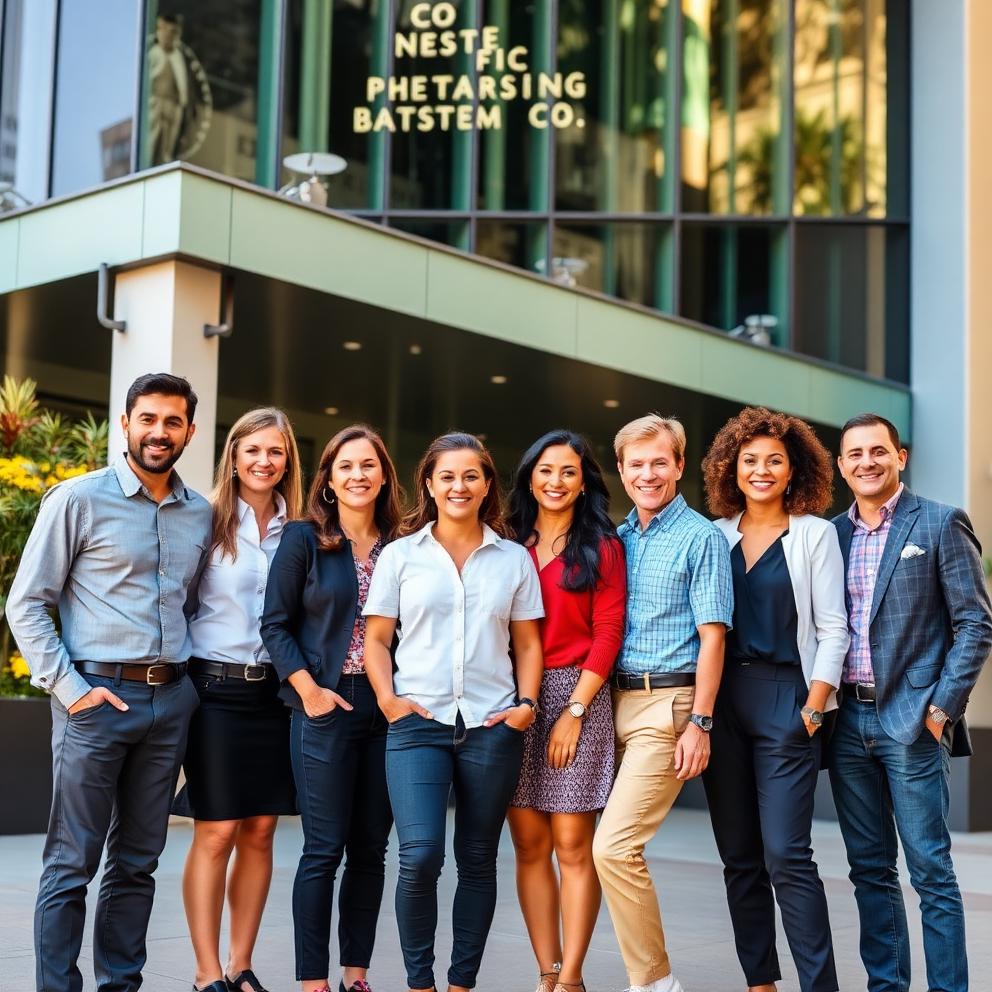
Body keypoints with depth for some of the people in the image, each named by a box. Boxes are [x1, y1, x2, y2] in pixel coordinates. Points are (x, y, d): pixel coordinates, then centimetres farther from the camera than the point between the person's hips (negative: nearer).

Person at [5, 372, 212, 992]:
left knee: (138, 863, 11)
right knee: (72, 863, -1)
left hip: (170, 701, 5)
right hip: (97, 696, -5)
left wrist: (193, 676, 7)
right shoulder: (79, 499, -3)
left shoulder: (201, 515, 11)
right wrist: (70, 688, -11)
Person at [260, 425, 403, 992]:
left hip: (386, 710, 3)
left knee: (370, 849, 8)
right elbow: (276, 625, -3)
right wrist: (311, 691, -11)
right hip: (326, 709, -3)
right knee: (324, 850, -2)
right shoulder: (304, 540, -1)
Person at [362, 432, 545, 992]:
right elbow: (377, 639, 8)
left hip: (492, 725, 2)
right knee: (420, 856, -14)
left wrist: (526, 703, -2)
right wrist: (388, 698, -6)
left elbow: (528, 644, 12)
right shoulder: (400, 555, 8)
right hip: (418, 722, -1)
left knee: (477, 859, 6)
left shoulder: (514, 559, 10)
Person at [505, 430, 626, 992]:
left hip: (577, 695, -3)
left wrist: (573, 711, -10)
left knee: (573, 844, -5)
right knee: (529, 844, 2)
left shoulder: (601, 546, 4)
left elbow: (608, 635, -3)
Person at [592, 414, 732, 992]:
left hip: (667, 703, -6)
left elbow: (713, 637, -7)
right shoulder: (617, 539, 15)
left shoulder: (701, 538, -3)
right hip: (616, 700, 7)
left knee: (614, 846, -15)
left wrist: (700, 723, -13)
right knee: (616, 847, 4)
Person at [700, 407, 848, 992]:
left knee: (786, 855, -11)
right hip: (722, 700, 4)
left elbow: (832, 631, -1)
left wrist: (813, 710, -9)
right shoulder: (716, 535, 10)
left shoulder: (815, 534, 2)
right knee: (739, 857, 7)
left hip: (786, 699, -4)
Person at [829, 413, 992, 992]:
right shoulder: (831, 534, 12)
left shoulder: (941, 524, -2)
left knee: (931, 871, -3)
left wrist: (941, 708, -11)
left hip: (911, 719, -5)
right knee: (870, 870, 10)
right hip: (847, 720, 5)